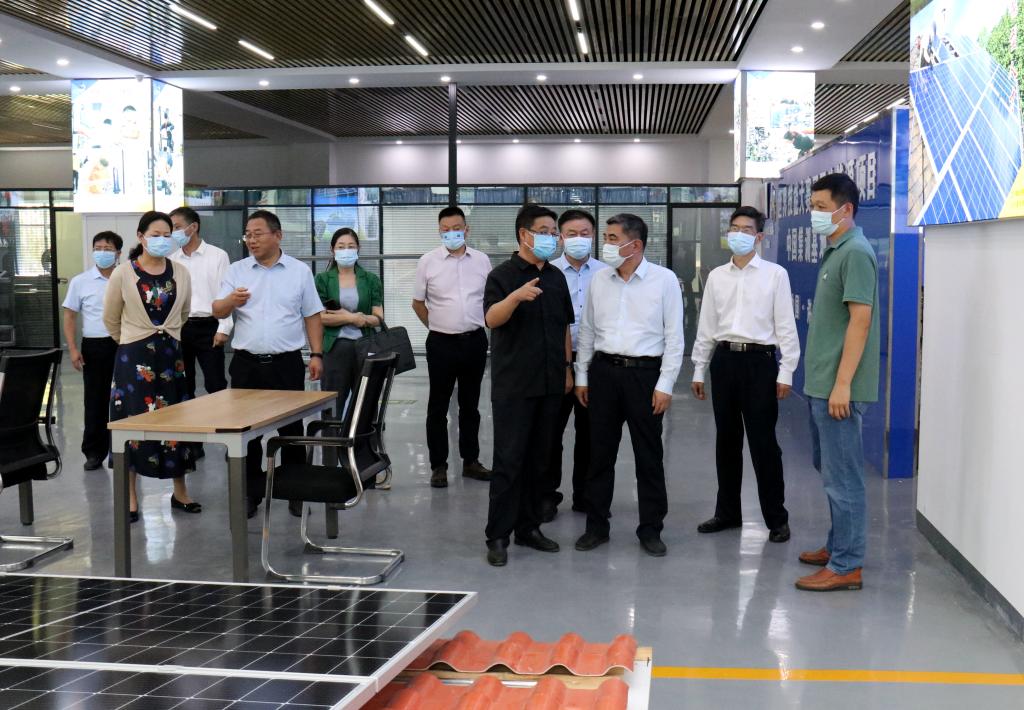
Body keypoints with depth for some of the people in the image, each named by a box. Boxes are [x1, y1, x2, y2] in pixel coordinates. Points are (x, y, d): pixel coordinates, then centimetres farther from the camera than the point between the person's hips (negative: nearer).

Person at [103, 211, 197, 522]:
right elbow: (110, 318, 6)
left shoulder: (181, 273, 1)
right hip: (134, 356, -3)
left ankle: (180, 491, 16)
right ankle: (130, 495, 10)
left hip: (171, 354, 3)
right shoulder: (123, 273, -6)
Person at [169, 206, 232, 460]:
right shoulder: (171, 260, 10)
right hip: (177, 328, 5)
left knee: (215, 385, -6)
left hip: (207, 326, -4)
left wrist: (224, 328, -12)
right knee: (183, 387, 8)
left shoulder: (217, 256, -1)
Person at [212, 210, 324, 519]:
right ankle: (250, 493, 16)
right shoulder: (236, 270, 5)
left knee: (291, 429, 6)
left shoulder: (300, 271, 4)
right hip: (246, 364, 1)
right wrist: (231, 300, -24)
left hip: (287, 364, -1)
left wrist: (316, 355, -1)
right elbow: (217, 311, -2)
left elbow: (312, 316, 6)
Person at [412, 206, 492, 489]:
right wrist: (438, 326, 9)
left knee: (470, 405, 12)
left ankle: (471, 461, 23)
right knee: (438, 407, 4)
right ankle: (438, 466, 12)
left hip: (475, 341, 2)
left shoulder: (482, 260, 2)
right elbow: (418, 303, 6)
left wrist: (472, 326, 11)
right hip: (442, 342, -2)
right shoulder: (428, 262, -3)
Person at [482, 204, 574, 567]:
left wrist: (567, 367, 14)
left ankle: (528, 527, 21)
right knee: (509, 461, -4)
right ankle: (498, 536, 2)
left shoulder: (556, 277, 12)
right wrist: (516, 297, -38)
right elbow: (491, 319, -21)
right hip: (513, 386, -6)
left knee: (537, 459, 11)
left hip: (550, 384, 6)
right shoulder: (503, 275, -6)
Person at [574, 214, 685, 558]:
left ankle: (650, 530, 18)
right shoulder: (599, 280, 6)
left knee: (649, 457, 5)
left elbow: (674, 337, -5)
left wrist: (665, 385, -9)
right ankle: (596, 526, 21)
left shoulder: (664, 280, -5)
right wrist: (581, 376, 11)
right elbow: (587, 332, 12)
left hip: (645, 373, -3)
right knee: (600, 453, 9)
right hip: (604, 370, 3)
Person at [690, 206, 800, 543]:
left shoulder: (775, 274, -1)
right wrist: (699, 370, 11)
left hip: (759, 361, -4)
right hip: (724, 360, 4)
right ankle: (727, 512, 23)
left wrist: (786, 372, -8)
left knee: (763, 442, -1)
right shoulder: (717, 276, 10)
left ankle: (776, 518, 11)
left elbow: (785, 325, -3)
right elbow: (706, 326, 12)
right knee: (726, 440, 11)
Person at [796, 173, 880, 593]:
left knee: (842, 477, -3)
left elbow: (860, 320, -20)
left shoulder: (856, 252, -14)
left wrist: (842, 384, -22)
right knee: (829, 470, 18)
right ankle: (837, 546, 30)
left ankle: (846, 566, 4)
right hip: (820, 384, 10)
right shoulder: (834, 252, 15)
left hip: (837, 387, -10)